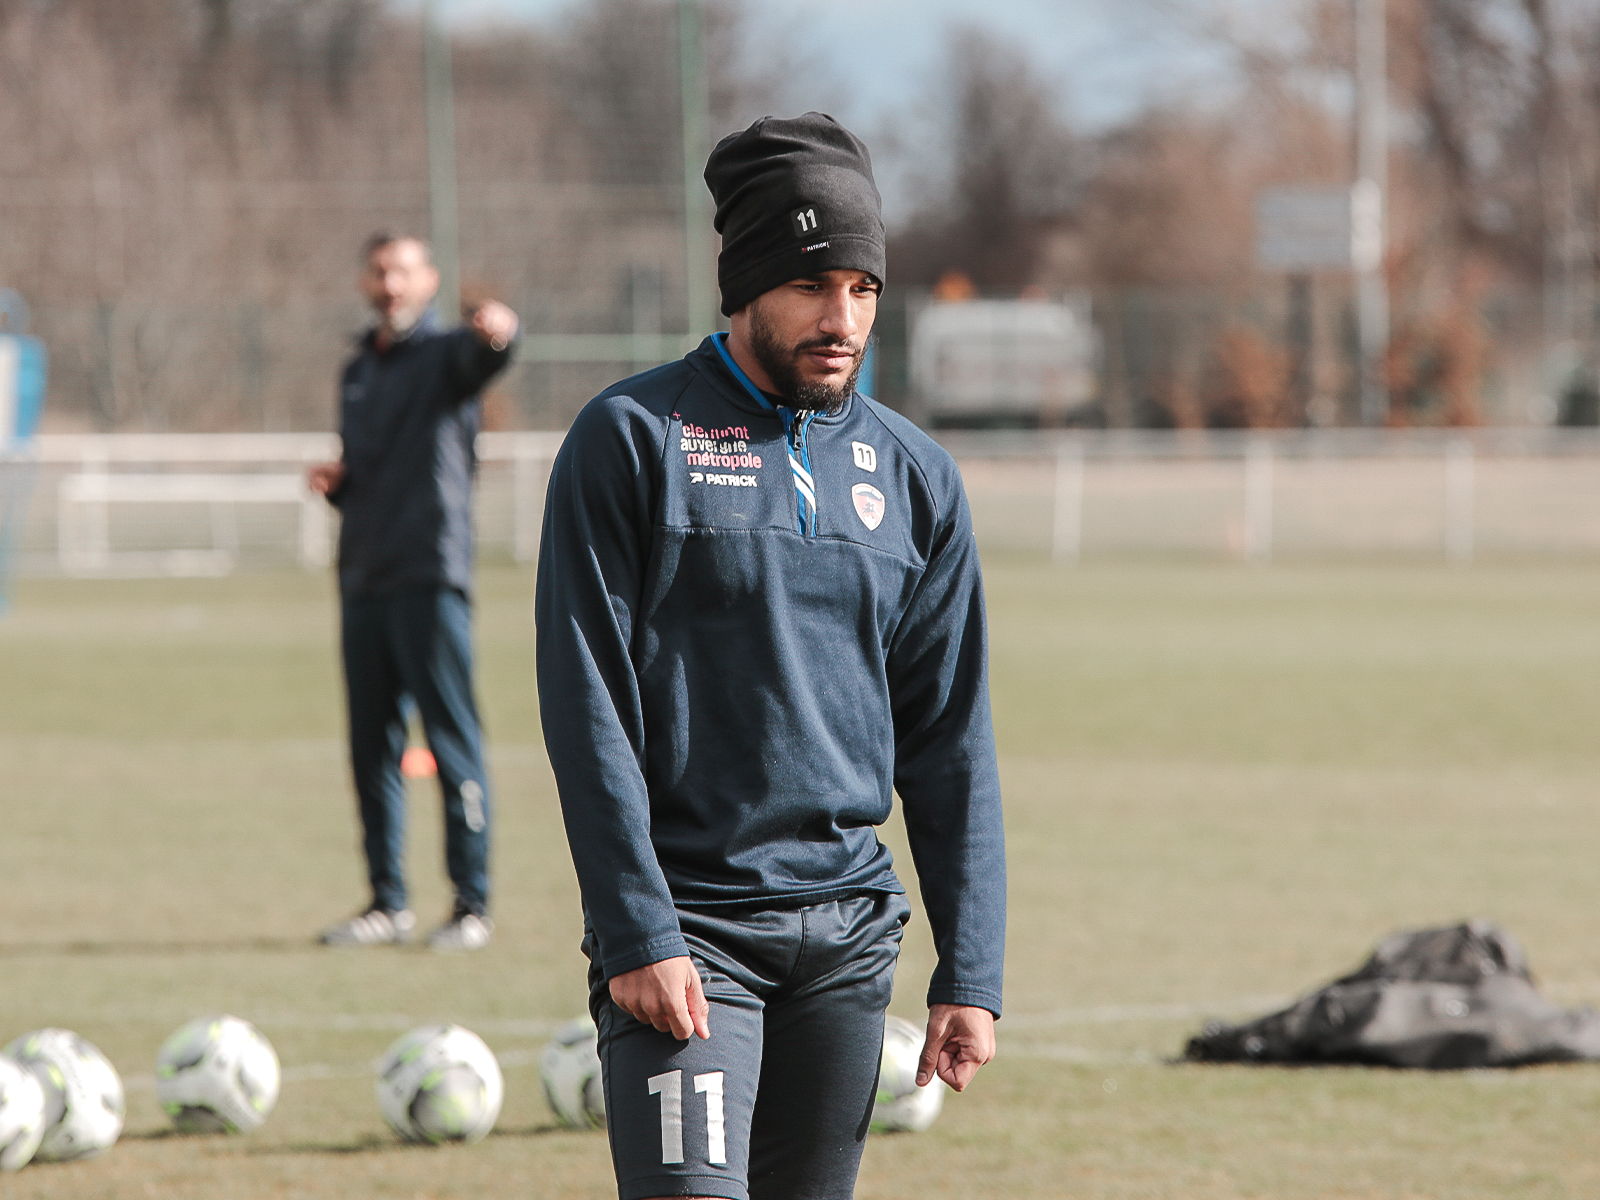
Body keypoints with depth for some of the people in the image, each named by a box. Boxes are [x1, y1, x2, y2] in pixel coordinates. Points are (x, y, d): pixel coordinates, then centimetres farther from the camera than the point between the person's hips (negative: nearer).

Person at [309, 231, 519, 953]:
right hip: (364, 575, 7)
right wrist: (335, 482, 6)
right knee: (371, 744, 9)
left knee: (452, 739, -6)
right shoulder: (357, 372, 21)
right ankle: (387, 902, 16)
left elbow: (484, 354, -26)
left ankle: (472, 905, -4)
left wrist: (498, 330, -50)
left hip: (430, 574, -7)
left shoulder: (444, 354, -1)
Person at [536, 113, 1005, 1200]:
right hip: (687, 923, -5)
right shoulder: (632, 440, -2)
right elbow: (587, 708, -7)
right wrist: (637, 934, -15)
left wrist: (971, 972, 5)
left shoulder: (916, 477, 11)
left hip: (849, 939, 5)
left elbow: (951, 739, 12)